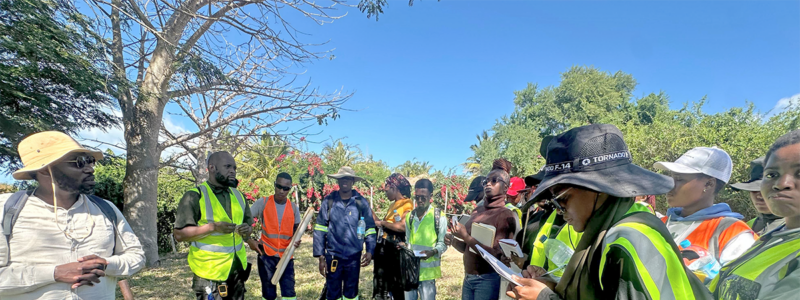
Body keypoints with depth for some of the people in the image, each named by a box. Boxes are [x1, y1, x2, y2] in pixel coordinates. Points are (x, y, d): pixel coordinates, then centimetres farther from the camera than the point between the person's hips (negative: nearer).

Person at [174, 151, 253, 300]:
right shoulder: (195, 196, -10)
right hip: (209, 272, -6)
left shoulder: (238, 196, 9)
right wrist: (212, 227, -25)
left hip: (237, 269, 6)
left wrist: (247, 230, -9)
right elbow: (179, 233, -14)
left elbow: (249, 225, 14)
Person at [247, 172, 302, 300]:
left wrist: (297, 240, -12)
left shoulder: (294, 207, 2)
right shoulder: (262, 203, -4)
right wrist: (249, 240, -10)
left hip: (286, 256, 1)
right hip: (266, 255, -1)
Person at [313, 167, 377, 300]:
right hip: (333, 255, 0)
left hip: (354, 256, 1)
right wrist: (320, 256, -5)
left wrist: (370, 251, -11)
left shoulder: (361, 202, -2)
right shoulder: (328, 201, -2)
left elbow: (370, 229, 2)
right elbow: (320, 230, -1)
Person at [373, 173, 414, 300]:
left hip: (396, 249, -9)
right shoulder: (393, 204, 15)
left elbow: (403, 227, -25)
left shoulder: (407, 204, -13)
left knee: (397, 283, 5)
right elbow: (383, 225, 14)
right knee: (384, 282, 16)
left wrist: (382, 223, -13)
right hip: (384, 248, 9)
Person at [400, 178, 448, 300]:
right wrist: (405, 246, -3)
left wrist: (433, 252, -23)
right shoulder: (410, 216, 11)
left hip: (428, 269, -4)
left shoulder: (439, 216, -4)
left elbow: (443, 243, -5)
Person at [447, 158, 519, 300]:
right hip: (467, 277, 5)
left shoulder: (506, 215, -10)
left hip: (488, 279, -5)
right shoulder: (477, 211, 6)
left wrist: (466, 237, -22)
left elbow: (496, 254, -18)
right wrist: (453, 241, -6)